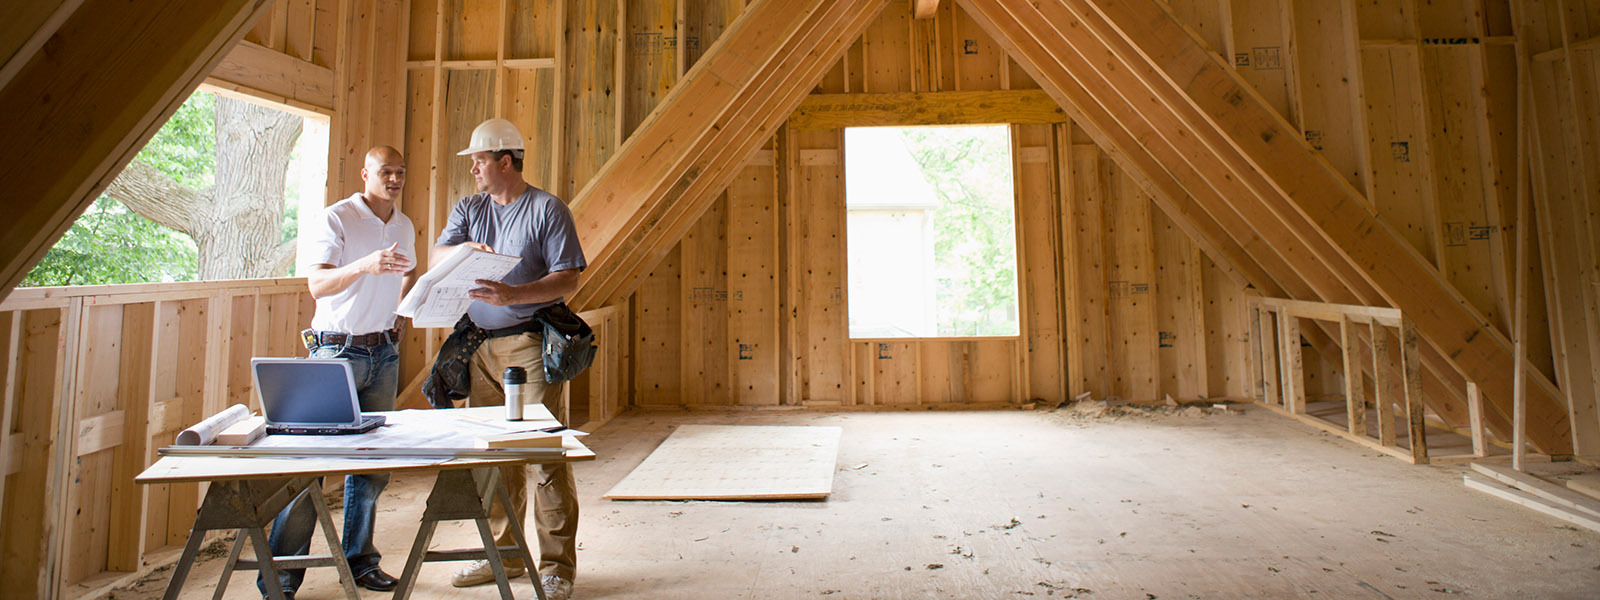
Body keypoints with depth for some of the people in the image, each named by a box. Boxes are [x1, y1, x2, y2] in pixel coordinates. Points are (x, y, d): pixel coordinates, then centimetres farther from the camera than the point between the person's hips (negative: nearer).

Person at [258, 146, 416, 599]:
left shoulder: (404, 227, 13)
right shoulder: (335, 219, -7)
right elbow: (318, 284, -20)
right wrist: (364, 265, -35)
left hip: (383, 350, 6)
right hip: (337, 349, -6)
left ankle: (359, 560, 21)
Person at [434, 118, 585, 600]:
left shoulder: (547, 208, -1)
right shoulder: (468, 209, 17)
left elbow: (568, 279, -8)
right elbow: (434, 257, 5)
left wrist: (514, 295, -22)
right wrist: (463, 249, -17)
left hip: (530, 343, -6)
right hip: (480, 347, 6)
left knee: (546, 451, -6)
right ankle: (502, 554, 23)